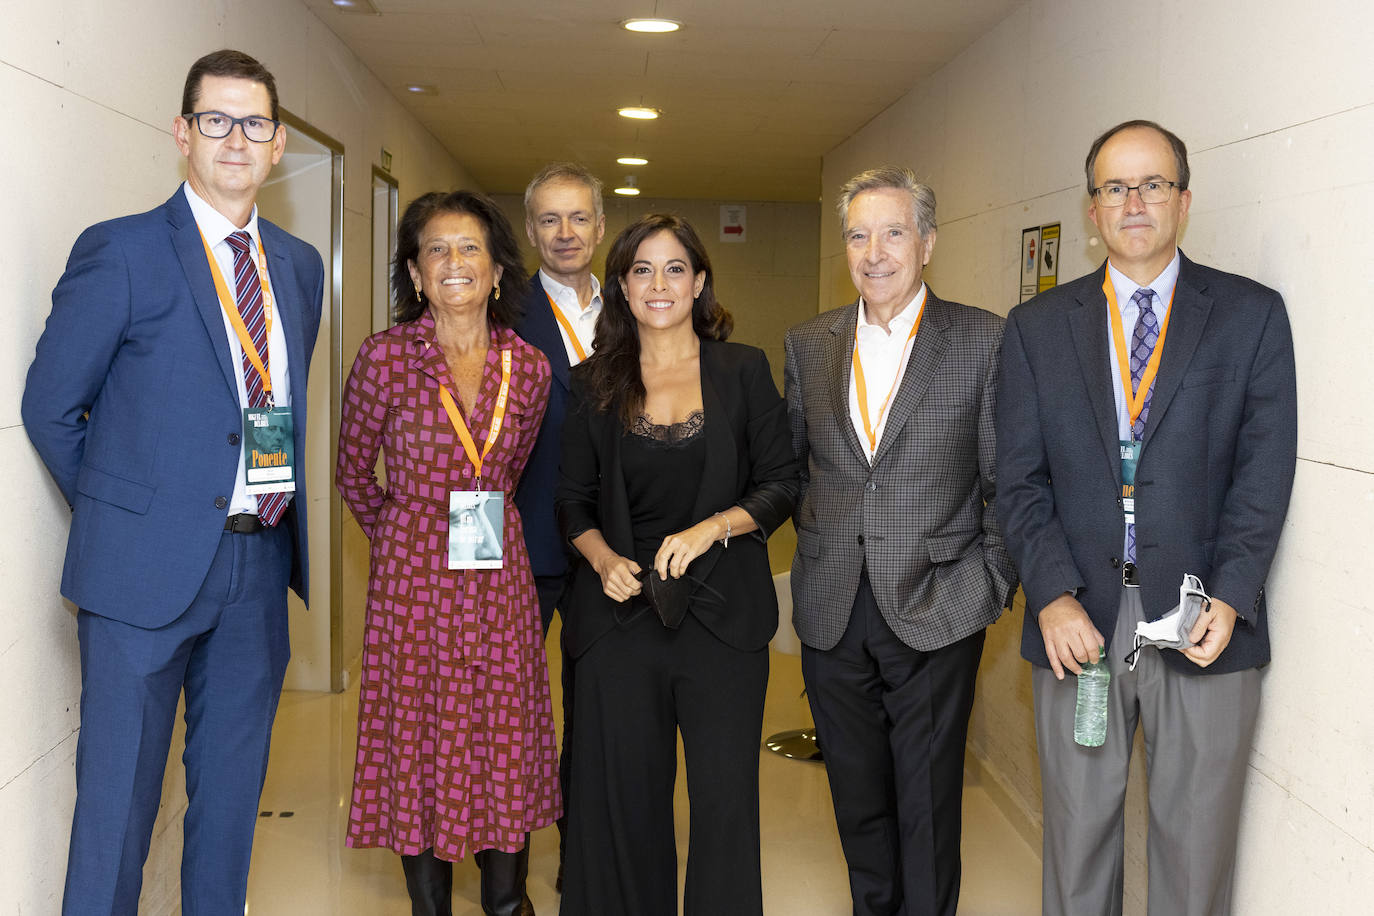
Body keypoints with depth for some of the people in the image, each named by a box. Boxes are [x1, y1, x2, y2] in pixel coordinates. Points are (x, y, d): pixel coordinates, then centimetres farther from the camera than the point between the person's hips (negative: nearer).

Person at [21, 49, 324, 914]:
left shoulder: (300, 266, 10)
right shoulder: (120, 251, -7)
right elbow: (51, 406, -3)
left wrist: (277, 520, 7)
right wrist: (121, 512, 1)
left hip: (261, 561, 5)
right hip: (149, 563, -5)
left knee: (232, 788, 16)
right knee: (120, 793, 5)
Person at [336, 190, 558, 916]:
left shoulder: (528, 368, 2)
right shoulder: (386, 356, -7)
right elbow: (353, 474, 5)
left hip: (500, 576, 3)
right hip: (413, 576, -3)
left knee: (507, 739, 8)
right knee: (420, 742, 5)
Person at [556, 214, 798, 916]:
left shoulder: (744, 371, 6)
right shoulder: (594, 384, 9)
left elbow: (780, 485, 4)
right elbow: (574, 501, 12)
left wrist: (710, 528, -13)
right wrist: (603, 559, -8)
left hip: (722, 613, -1)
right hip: (621, 613, 1)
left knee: (724, 798, 1)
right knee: (625, 796, 5)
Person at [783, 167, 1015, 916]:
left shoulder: (984, 340, -3)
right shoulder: (807, 344, 7)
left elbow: (1009, 480, -2)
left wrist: (992, 581, -8)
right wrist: (818, 552, 8)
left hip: (936, 612, -3)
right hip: (833, 612, 4)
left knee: (927, 804, 6)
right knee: (857, 795, 16)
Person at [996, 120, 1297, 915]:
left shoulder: (1253, 314, 3)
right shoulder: (1038, 326, 7)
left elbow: (1265, 470, -2)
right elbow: (1021, 478, 3)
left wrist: (1229, 597, -14)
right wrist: (1052, 595, -10)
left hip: (1203, 624, -1)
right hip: (1078, 620, 1)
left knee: (1196, 849, 8)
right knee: (1077, 837, 12)